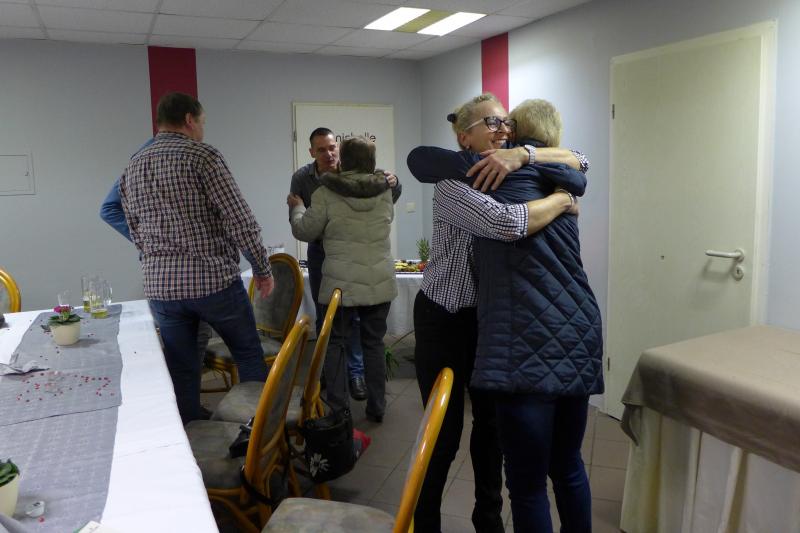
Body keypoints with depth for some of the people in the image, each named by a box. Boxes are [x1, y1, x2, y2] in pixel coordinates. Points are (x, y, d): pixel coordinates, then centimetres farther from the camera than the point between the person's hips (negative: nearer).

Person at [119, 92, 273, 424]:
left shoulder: (132, 168, 11)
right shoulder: (202, 156, -9)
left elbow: (137, 233, 16)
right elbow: (239, 220, -13)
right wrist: (262, 269, -3)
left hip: (161, 285, 5)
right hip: (214, 279, -5)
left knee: (181, 371, 14)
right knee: (249, 355, 14)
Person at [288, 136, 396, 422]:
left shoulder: (326, 193, -9)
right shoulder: (385, 192, 2)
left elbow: (305, 231, -1)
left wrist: (296, 207, 18)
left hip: (341, 283, -3)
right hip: (380, 283, 3)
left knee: (334, 343, 11)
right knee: (374, 343, 13)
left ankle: (338, 409, 12)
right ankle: (377, 407, 21)